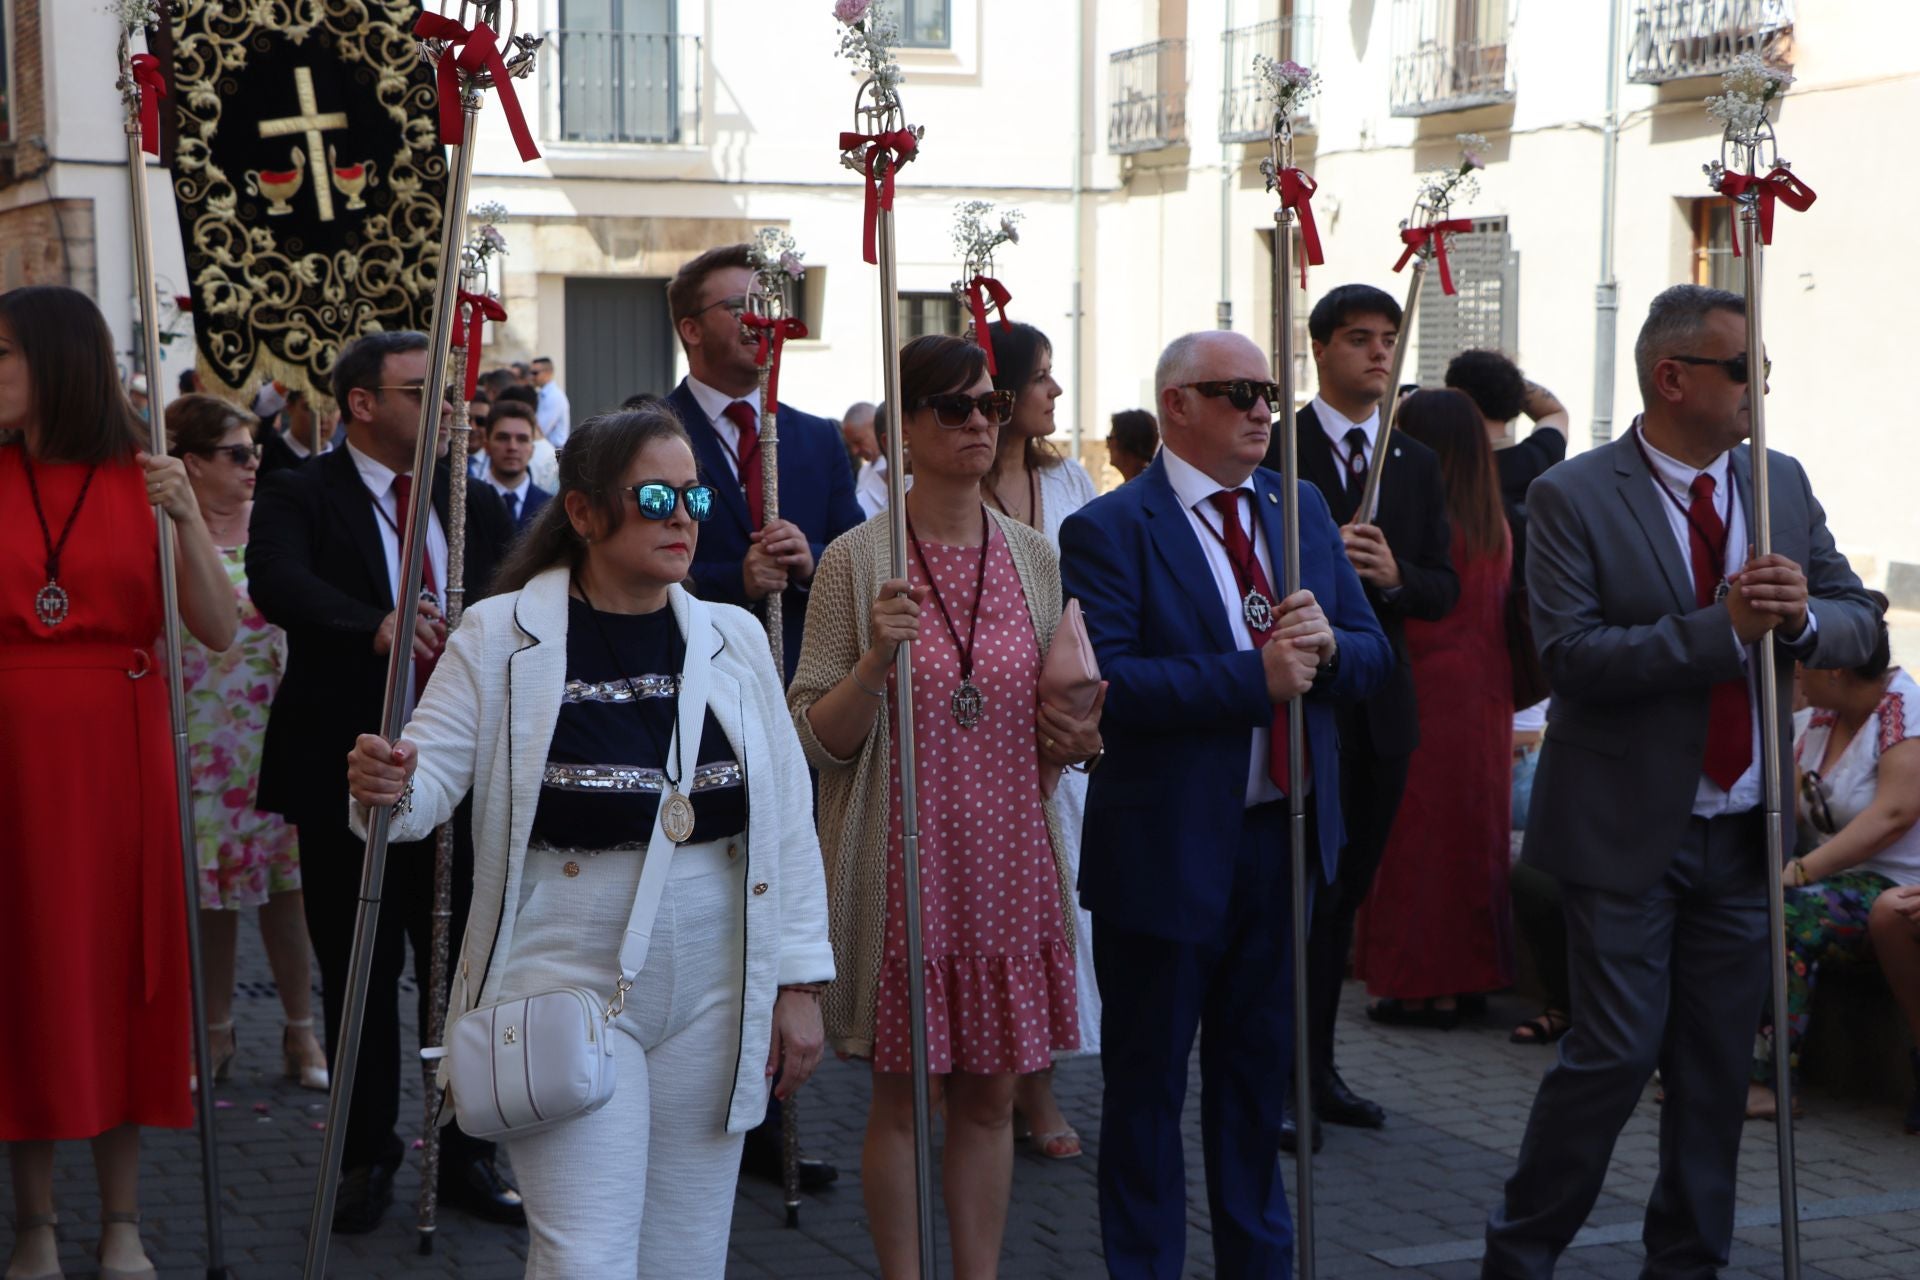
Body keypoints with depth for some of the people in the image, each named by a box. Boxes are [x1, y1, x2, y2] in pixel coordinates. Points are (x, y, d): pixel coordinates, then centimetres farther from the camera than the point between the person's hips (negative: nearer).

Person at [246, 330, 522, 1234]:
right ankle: (367, 1158, 21)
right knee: (360, 977, 6)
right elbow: (275, 581, -24)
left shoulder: (477, 505, 13)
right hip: (347, 776, -3)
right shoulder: (300, 497, -3)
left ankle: (466, 1155, 20)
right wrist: (374, 626, -40)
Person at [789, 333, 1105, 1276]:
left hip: (1011, 858, 4)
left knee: (989, 1096, 11)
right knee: (901, 1098, 5)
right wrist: (876, 659, -23)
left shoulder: (1034, 556, 7)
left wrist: (1079, 739, -4)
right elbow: (818, 741, -7)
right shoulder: (858, 560, -6)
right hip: (905, 862, -4)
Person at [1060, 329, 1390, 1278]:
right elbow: (1106, 682, -23)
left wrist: (1327, 644, -14)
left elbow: (1371, 658, 9)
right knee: (1148, 1081, 8)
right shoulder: (1110, 530, -11)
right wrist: (1254, 677, -26)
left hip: (1285, 835, 6)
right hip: (1167, 846, -6)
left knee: (1259, 1066, 19)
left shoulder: (1301, 508, 9)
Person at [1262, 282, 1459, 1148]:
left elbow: (1444, 589, 8)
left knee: (1346, 890, 12)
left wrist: (1394, 574, -12)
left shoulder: (1416, 463, 12)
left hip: (1380, 701, 5)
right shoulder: (1274, 449, -4)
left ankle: (1317, 1068, 22)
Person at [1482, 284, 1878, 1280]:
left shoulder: (1782, 483, 7)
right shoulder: (1572, 498, -10)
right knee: (1615, 1055, -4)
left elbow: (1858, 627, 6)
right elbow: (1570, 656, -20)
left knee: (1719, 1065, 11)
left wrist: (1802, 616, -16)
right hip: (1630, 830, -5)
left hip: (1746, 830, 5)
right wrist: (1722, 627, -25)